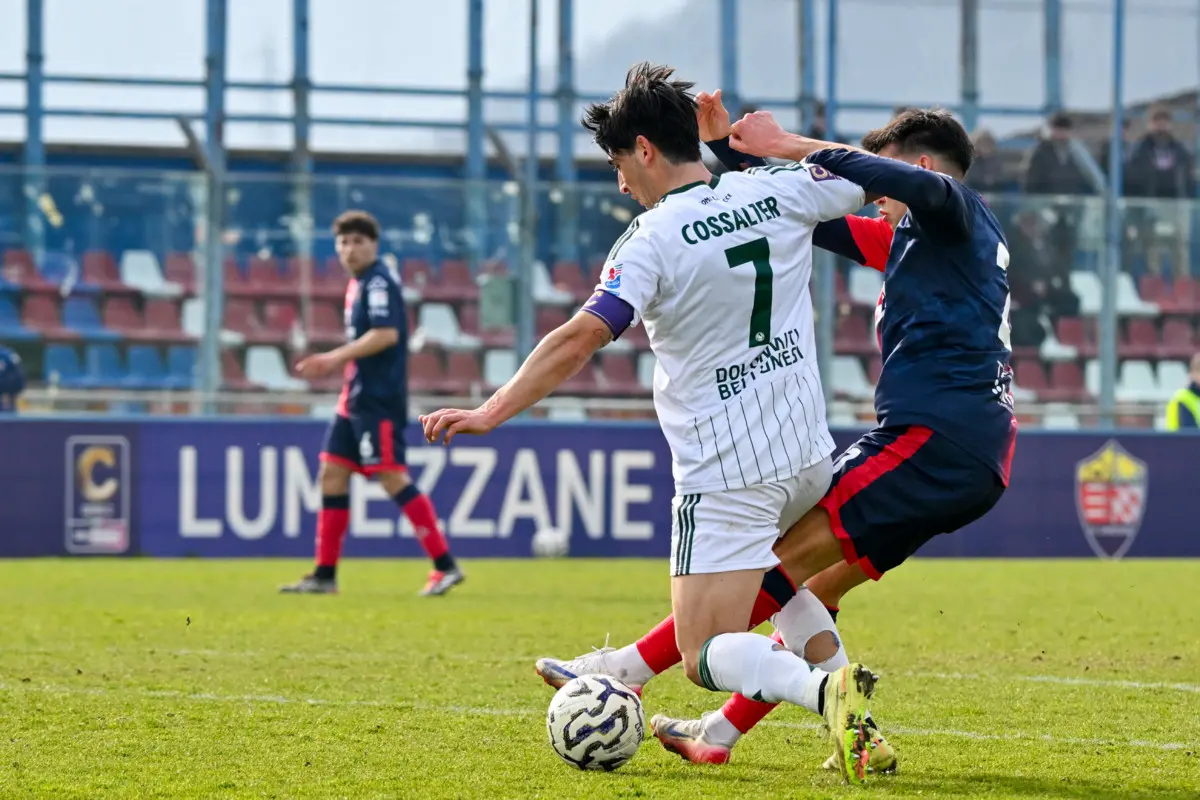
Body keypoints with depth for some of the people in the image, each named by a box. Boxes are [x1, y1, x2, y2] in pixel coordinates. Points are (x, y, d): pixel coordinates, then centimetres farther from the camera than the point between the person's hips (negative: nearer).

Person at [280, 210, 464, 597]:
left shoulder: (379, 280, -13)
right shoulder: (359, 282, 15)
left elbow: (386, 334, -24)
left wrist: (336, 357, -23)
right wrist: (333, 363, 14)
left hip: (378, 399, -10)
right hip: (356, 398, 10)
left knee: (392, 476, -12)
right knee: (331, 473, 8)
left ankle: (446, 566, -9)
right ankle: (324, 575, 12)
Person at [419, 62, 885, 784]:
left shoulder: (655, 239, -14)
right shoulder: (779, 190, 1)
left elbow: (581, 338, -24)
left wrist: (492, 412, -25)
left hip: (724, 475, -6)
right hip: (810, 457, 6)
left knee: (707, 657, -1)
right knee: (783, 576, 34)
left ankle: (824, 690, -30)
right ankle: (856, 730, 17)